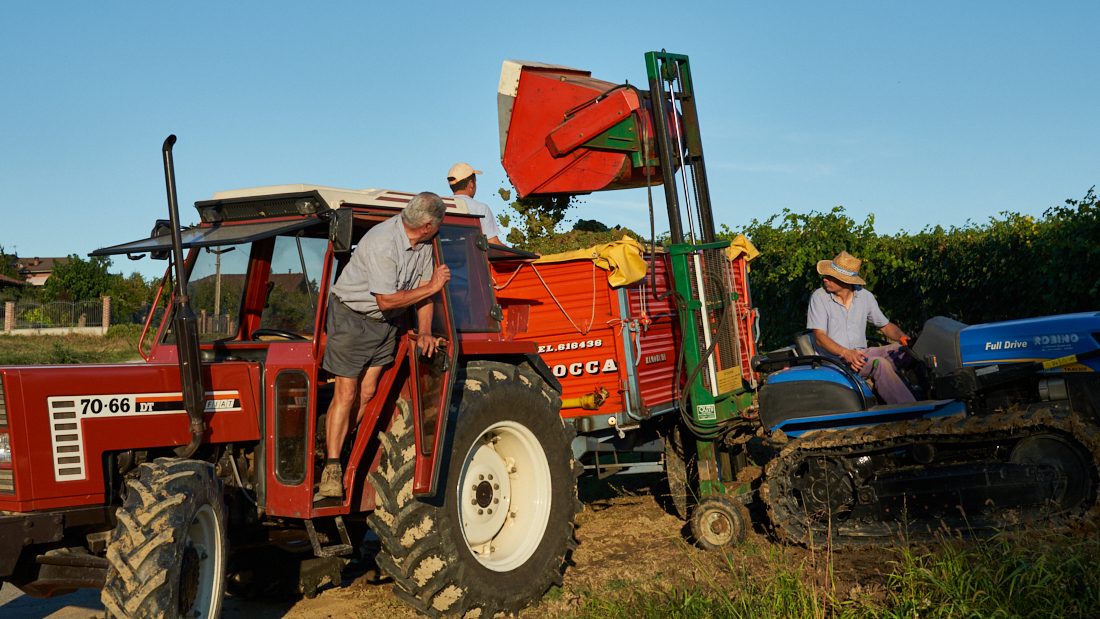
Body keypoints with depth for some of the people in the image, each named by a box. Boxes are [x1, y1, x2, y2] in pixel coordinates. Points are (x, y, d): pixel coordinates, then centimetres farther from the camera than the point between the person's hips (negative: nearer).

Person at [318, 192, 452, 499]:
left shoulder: (424, 243, -1)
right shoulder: (382, 243, -28)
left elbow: (423, 288, 4)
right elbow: (387, 300, -26)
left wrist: (425, 332, -8)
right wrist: (433, 287, -21)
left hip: (386, 323, 7)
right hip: (352, 316, -7)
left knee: (367, 393, 4)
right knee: (346, 393, -8)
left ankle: (339, 444, 21)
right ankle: (332, 468, -2)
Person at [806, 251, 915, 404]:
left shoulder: (865, 296, 5)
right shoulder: (819, 298, -6)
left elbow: (885, 326, 15)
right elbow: (819, 337, -12)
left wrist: (903, 338, -7)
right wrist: (845, 353, -28)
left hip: (861, 353, 5)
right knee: (880, 364, -31)